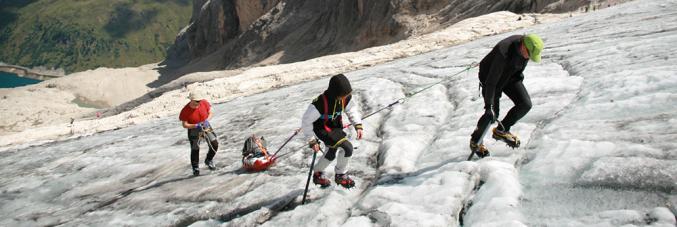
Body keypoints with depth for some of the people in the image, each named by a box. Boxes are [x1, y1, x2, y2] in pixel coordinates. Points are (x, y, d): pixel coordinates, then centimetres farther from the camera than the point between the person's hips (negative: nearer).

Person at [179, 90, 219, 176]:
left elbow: (210, 113, 0)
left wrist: (207, 120, -19)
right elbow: (184, 125, -16)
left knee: (215, 144, -6)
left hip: (206, 127, 3)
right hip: (193, 130, -3)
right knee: (195, 149, 2)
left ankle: (208, 160, 20)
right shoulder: (185, 111, -22)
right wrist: (196, 126, -30)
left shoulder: (204, 103, -14)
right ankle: (195, 167, 22)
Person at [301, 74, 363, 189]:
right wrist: (312, 141, -20)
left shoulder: (345, 98, -18)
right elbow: (306, 122, -25)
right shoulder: (320, 103, -36)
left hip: (336, 126, 7)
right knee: (347, 148, -19)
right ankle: (340, 175, 4)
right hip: (323, 130, -7)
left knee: (331, 154, 24)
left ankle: (317, 175, 49)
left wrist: (358, 125, -9)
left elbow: (351, 110, 3)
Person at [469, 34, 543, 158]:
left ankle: (501, 131, 12)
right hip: (490, 77, -6)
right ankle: (475, 141, 14)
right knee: (492, 114, -11)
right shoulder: (503, 53, -40)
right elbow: (492, 80, -36)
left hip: (511, 75, 7)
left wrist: (519, 75, 20)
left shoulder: (528, 44, -18)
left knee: (525, 104, -9)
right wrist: (489, 106, -35)